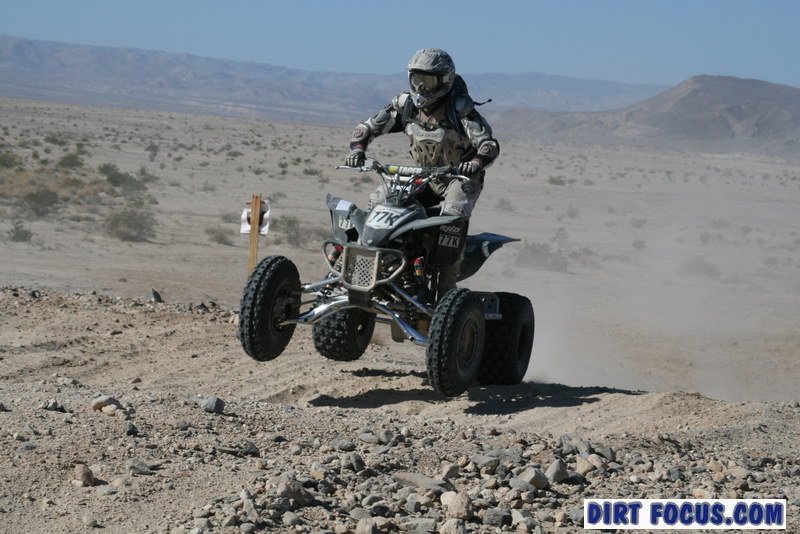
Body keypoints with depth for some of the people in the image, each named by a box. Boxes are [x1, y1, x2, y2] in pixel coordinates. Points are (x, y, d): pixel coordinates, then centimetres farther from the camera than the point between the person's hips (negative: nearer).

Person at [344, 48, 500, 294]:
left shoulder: (460, 108, -21)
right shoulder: (406, 103, -4)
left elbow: (490, 144, -27)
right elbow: (369, 126, 1)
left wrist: (476, 162, -49)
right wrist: (357, 149, -20)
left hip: (462, 176, -6)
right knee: (377, 201, -6)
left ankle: (446, 288, -28)